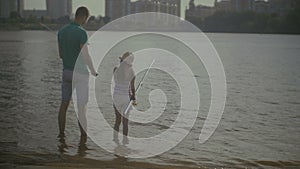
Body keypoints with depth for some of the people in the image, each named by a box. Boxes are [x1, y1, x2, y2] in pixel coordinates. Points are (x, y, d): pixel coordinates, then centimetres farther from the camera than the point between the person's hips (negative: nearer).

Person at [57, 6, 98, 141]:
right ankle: (84, 136, 7)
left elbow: (60, 54, 11)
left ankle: (61, 134, 18)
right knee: (82, 106, 2)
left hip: (66, 72, 6)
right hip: (80, 74, -6)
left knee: (64, 104, 14)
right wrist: (93, 71, -3)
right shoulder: (81, 33, -19)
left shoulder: (61, 31, 4)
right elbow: (86, 56, -21)